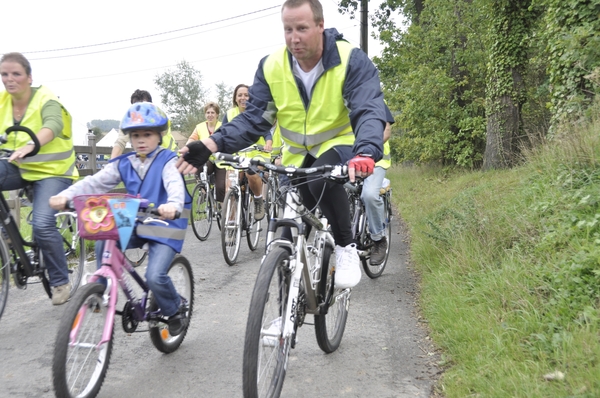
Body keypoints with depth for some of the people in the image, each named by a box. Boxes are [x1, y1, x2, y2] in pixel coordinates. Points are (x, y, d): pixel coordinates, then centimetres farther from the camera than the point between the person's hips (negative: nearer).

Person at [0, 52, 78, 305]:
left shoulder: (46, 100, -15)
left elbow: (53, 125, -35)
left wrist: (30, 146, -55)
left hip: (51, 170, -5)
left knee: (42, 224, -21)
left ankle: (60, 282, -1)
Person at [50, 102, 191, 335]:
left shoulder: (167, 161, -8)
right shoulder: (124, 164, 6)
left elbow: (175, 184, -29)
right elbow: (96, 182, -6)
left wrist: (173, 204, -53)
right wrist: (66, 196, -24)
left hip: (164, 227, -5)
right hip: (134, 224, 5)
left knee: (155, 276, -19)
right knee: (103, 245, -19)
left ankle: (176, 308, 11)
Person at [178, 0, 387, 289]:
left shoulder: (351, 60, -21)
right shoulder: (271, 67, -11)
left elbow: (369, 112, -31)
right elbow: (253, 118, -12)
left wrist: (365, 153, -53)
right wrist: (211, 145, -29)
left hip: (339, 145, -4)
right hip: (297, 154, 4)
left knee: (322, 181, -36)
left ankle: (346, 247, -14)